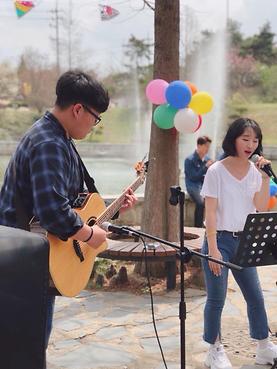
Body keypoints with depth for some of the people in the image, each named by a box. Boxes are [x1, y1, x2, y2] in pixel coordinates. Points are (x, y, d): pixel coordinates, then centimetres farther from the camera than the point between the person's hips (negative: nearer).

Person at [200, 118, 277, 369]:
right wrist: (212, 248, -17)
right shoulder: (217, 171, -8)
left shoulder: (256, 171, 5)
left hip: (244, 241, 5)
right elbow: (210, 212, -11)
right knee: (216, 299, 1)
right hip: (220, 239, -5)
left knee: (256, 297, 10)